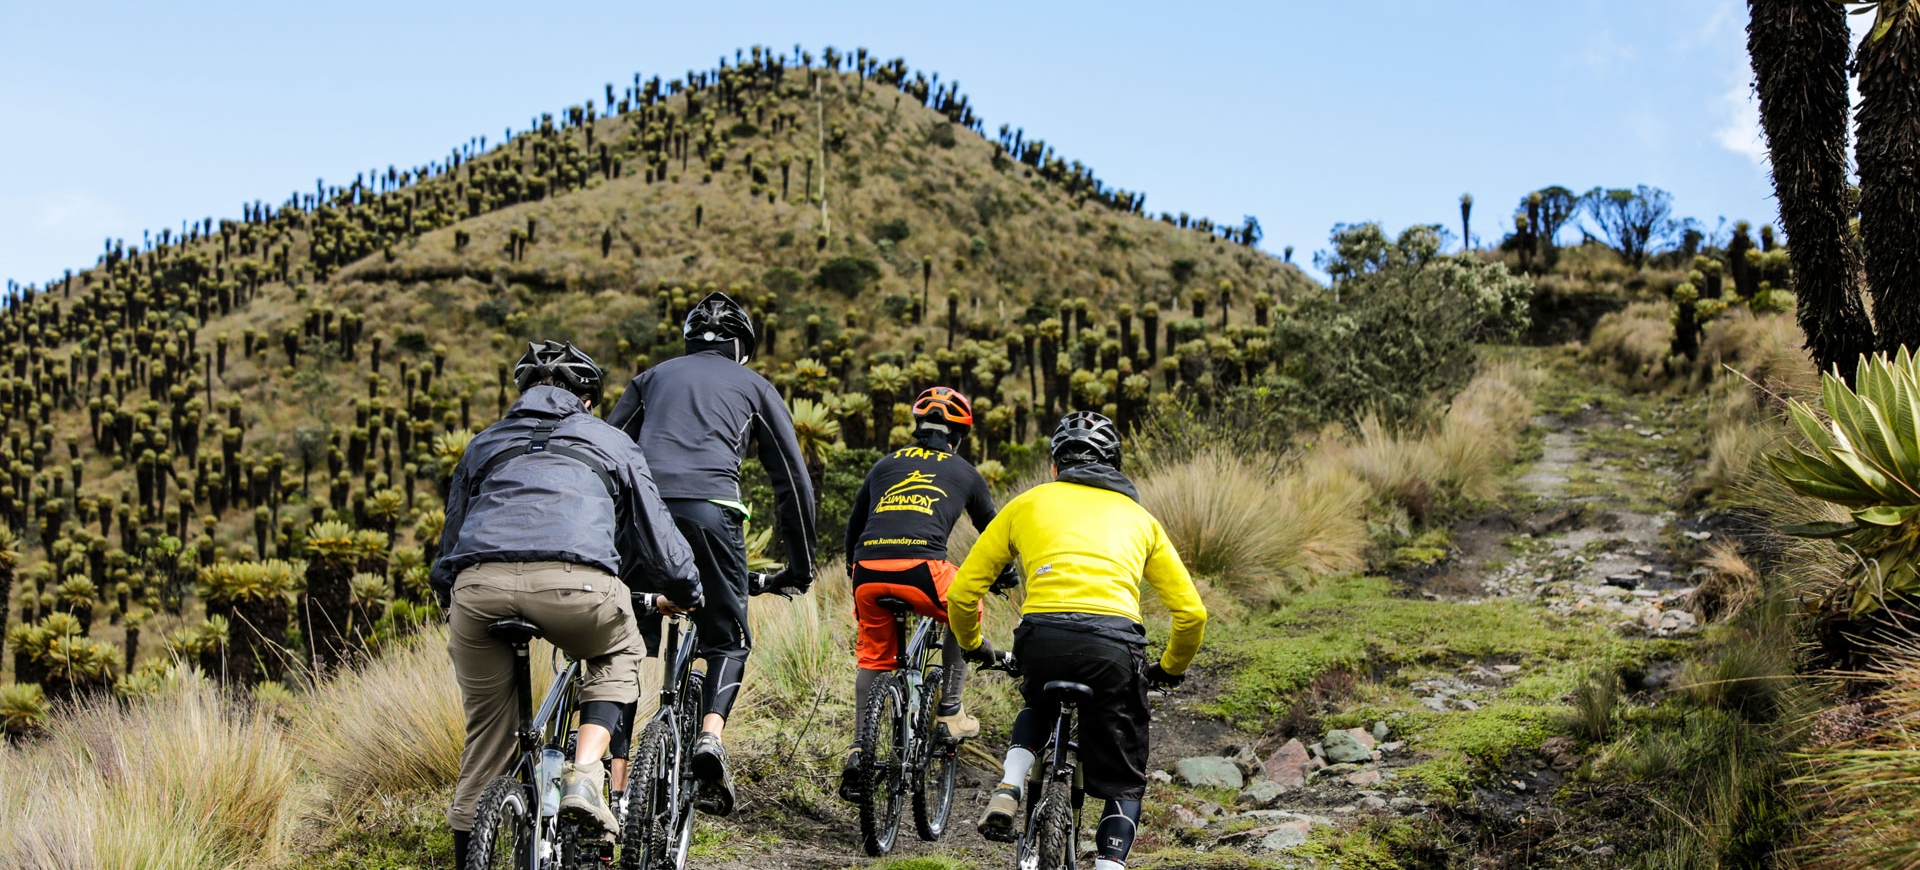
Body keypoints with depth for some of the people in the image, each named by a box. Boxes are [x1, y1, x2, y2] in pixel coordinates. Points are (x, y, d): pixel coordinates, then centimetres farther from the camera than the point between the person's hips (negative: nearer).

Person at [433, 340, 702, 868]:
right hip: (574, 583, -2)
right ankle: (583, 778, 6)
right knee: (617, 657, 28)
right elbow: (655, 535, 31)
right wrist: (688, 593, 49)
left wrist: (449, 600, 52)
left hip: (479, 586, 2)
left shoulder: (484, 444, 34)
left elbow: (450, 543, 36)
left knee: (487, 735, 16)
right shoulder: (609, 442, 28)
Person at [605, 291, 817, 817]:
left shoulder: (654, 378, 30)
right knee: (728, 640, 11)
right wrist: (800, 566, 28)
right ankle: (710, 734, -16)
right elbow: (793, 481, 22)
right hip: (710, 507, -2)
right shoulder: (754, 388, 25)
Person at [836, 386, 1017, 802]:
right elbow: (992, 529, 33)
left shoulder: (885, 464, 27)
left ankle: (859, 748, 16)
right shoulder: (964, 472, 21)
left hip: (868, 569, 3)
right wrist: (1004, 573, 52)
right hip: (921, 566, -3)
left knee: (873, 655, 23)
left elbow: (854, 524, 34)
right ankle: (948, 712, 26)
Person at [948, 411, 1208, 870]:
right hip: (1115, 647, 0)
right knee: (1124, 783, 15)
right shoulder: (1139, 517, 26)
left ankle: (1008, 789, 13)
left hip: (1042, 637, 1)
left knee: (1039, 707, 36)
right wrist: (1171, 668, 41)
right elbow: (1191, 613, 23)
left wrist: (972, 646, 42)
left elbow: (961, 593, 22)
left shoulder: (1028, 503, 23)